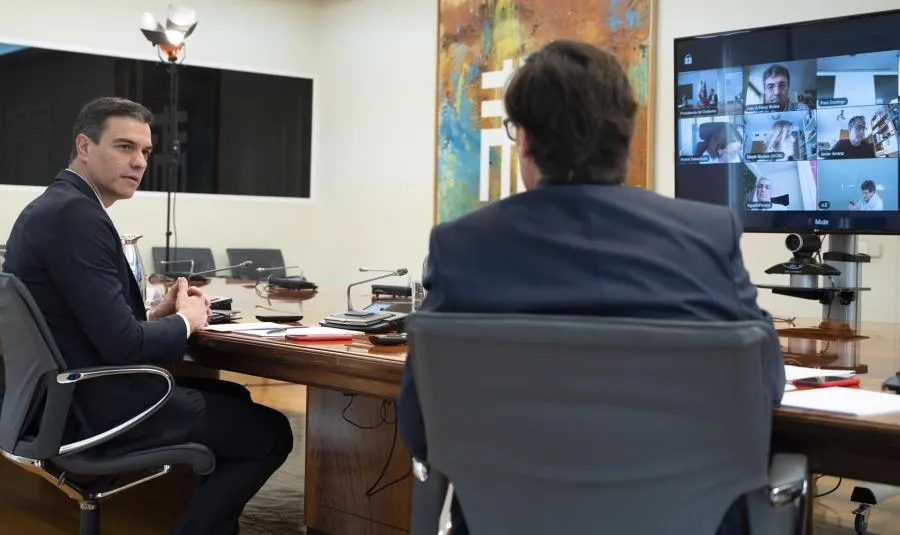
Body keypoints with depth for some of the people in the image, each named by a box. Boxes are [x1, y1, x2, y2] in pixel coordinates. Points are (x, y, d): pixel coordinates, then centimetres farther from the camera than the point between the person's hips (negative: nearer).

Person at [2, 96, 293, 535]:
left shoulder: (52, 206, 10)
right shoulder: (77, 216, -21)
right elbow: (122, 344, -25)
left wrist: (156, 313, 4)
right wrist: (185, 321, -7)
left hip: (68, 397, 10)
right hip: (99, 409, -10)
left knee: (232, 397, 25)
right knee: (270, 432, -1)